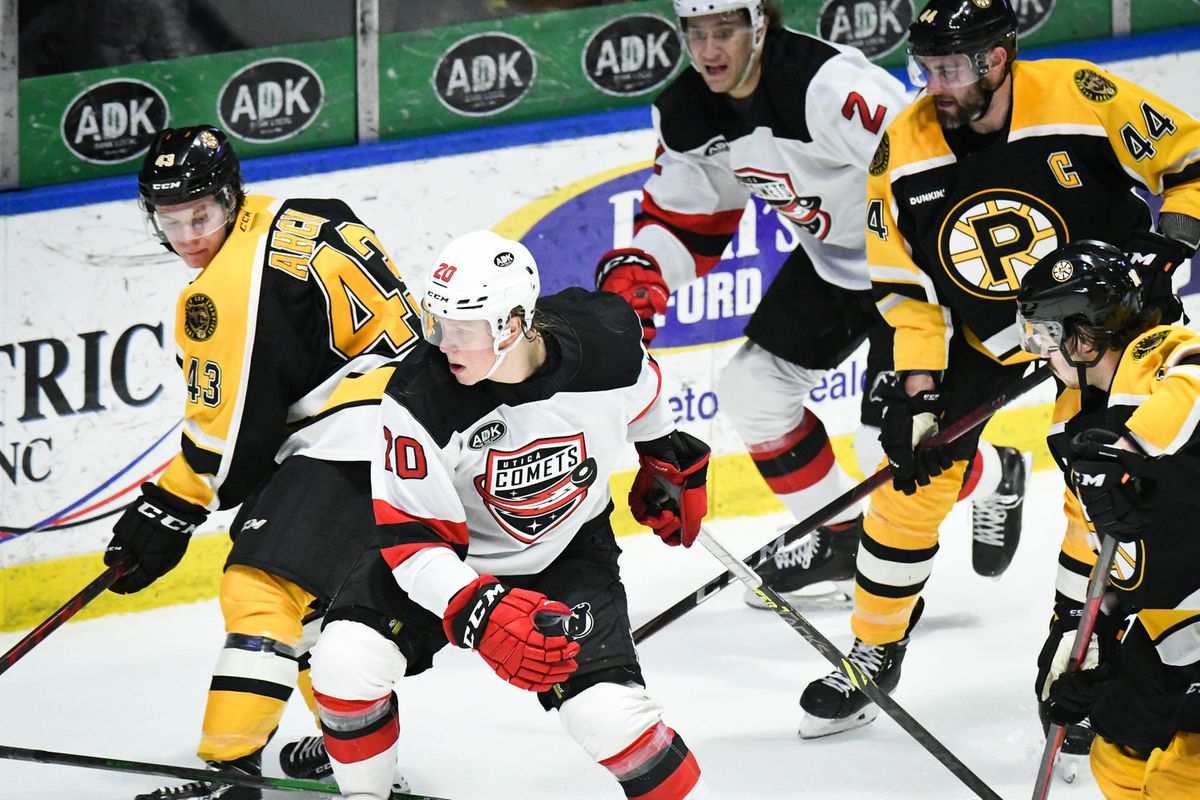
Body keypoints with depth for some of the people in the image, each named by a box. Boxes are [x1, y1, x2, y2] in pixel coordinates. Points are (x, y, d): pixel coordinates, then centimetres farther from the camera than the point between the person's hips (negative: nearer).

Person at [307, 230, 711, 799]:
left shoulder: (606, 343, -25)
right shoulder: (419, 401, -30)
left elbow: (641, 391, 3)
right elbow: (411, 540, -25)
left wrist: (670, 461, 19)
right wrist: (478, 610, -41)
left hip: (568, 554, 0)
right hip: (451, 555, 0)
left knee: (607, 714, -19)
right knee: (346, 661, -20)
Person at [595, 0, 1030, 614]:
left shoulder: (828, 86, -33)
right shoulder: (687, 113, -6)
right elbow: (685, 217, 7)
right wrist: (635, 275, -13)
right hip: (832, 260, 8)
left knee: (890, 452, -12)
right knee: (752, 389, 5)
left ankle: (996, 478, 23)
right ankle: (840, 537, 25)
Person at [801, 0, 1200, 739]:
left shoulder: (1081, 98, -25)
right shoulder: (903, 152, -15)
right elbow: (905, 288, -7)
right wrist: (916, 389, -14)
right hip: (977, 329, 3)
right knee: (915, 479, -1)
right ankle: (875, 656, 15)